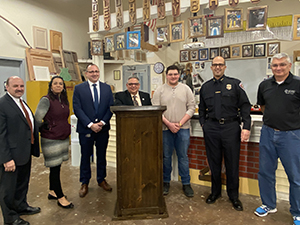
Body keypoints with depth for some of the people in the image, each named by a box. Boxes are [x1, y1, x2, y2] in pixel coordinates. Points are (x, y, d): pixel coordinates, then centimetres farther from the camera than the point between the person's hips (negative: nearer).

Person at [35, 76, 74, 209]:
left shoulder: (64, 100, 7)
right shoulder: (46, 100, -15)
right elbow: (37, 119, -15)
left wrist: (66, 130, 13)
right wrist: (45, 129, -2)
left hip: (63, 138, 7)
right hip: (51, 139, -7)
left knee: (56, 167, 17)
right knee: (55, 168, 2)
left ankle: (52, 192, 35)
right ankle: (61, 198, 14)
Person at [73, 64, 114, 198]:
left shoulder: (107, 88, 6)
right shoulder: (79, 89, -1)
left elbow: (111, 107, 2)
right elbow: (77, 109, -8)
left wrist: (102, 122, -11)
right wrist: (90, 125, -15)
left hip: (103, 128, 2)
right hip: (85, 129, -2)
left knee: (101, 155, 13)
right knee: (85, 156, 9)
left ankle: (101, 180, 30)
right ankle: (84, 183, 24)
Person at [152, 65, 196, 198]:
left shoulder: (186, 89, 7)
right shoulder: (160, 90, 4)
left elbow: (191, 108, 2)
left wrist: (180, 123, -8)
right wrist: (168, 124, -11)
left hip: (183, 128, 1)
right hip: (165, 128, 0)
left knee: (183, 156, 6)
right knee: (166, 156, 8)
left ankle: (186, 183, 19)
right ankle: (166, 182, 23)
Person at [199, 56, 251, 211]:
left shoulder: (234, 84, 3)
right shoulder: (205, 87, 12)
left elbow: (245, 106, -1)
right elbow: (202, 109, 19)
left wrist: (246, 127, -8)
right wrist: (203, 124, 8)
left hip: (231, 127, -2)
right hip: (211, 128, 3)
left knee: (232, 163, 6)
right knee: (214, 162, 12)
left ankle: (233, 195, 24)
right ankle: (215, 191, 30)